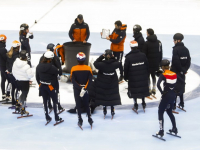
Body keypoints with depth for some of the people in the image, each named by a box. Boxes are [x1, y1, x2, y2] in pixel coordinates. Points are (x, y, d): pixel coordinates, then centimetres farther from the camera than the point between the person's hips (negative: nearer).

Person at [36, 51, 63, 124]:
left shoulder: (39, 66, -4)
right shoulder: (51, 67, -24)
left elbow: (37, 77, 6)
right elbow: (58, 72, -13)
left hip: (42, 86, 5)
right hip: (51, 87, -5)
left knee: (45, 101, 15)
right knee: (55, 101, 9)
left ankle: (47, 118, 22)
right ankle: (57, 118, 13)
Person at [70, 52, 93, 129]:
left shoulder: (73, 69, -11)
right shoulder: (88, 68, -9)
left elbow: (73, 80, -14)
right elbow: (90, 80, -15)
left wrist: (80, 88, -14)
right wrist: (84, 88, -16)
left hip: (76, 89, -1)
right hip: (85, 89, 1)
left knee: (78, 105, 10)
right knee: (86, 104, 16)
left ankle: (80, 120, 12)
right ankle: (89, 119, 19)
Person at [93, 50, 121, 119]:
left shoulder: (101, 64, -24)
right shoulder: (114, 64, -20)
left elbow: (95, 63, -5)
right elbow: (118, 63, 3)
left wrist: (101, 56, -8)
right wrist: (113, 58, -9)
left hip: (102, 84, -1)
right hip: (112, 84, 1)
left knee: (103, 96, 14)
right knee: (112, 97, 15)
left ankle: (105, 112, 23)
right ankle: (112, 111, 21)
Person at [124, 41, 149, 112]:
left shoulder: (128, 57, -16)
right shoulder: (143, 55, -7)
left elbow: (126, 69, -8)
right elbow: (147, 66, 2)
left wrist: (126, 77, 7)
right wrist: (147, 75, 16)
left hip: (133, 78, -3)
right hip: (143, 78, 3)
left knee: (134, 91, 12)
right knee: (143, 89, 20)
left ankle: (136, 105, 17)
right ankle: (143, 103, 28)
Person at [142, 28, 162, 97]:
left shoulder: (146, 43, -16)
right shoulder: (159, 42, 2)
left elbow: (144, 54, -13)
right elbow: (161, 53, 9)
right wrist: (159, 61, 17)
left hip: (148, 63, -5)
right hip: (156, 63, 5)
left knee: (148, 76, 6)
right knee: (153, 75, 19)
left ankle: (149, 90, 7)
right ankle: (154, 89, 22)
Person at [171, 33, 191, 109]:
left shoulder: (175, 49, -17)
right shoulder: (185, 49, 4)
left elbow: (176, 61, -23)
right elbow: (188, 61, 3)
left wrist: (182, 69, -13)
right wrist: (184, 69, 0)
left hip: (175, 71, -7)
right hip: (182, 72, 7)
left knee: (174, 87, 0)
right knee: (181, 87, 19)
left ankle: (173, 104, 3)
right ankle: (181, 103, 26)